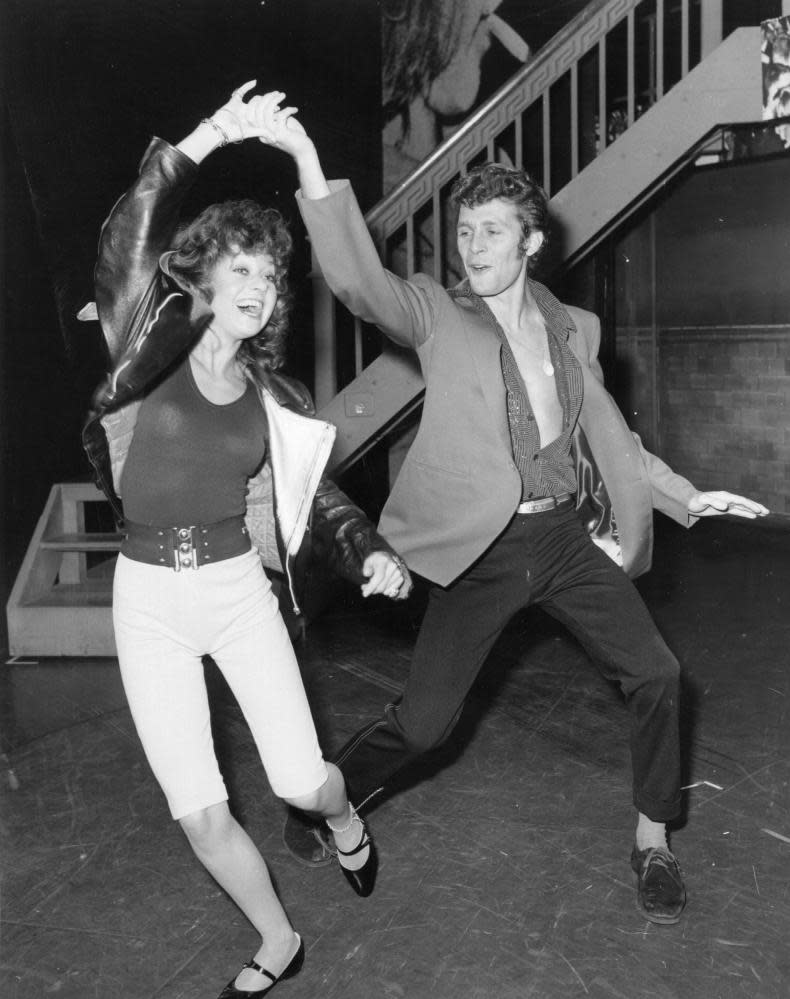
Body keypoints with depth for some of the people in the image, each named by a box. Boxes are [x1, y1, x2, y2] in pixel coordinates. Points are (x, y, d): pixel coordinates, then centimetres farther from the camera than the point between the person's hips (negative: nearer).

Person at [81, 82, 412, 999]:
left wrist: (369, 552, -8)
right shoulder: (152, 352, -5)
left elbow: (317, 493, 10)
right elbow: (125, 246, -23)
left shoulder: (271, 395, 3)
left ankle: (343, 820, 35)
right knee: (200, 813, 0)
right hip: (149, 600, -1)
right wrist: (203, 142, -29)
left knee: (299, 780, -5)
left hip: (238, 589, 2)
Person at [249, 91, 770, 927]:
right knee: (423, 719, -2)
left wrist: (687, 497, 10)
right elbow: (356, 277, -20)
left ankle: (653, 843, 23)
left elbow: (608, 436, 16)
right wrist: (305, 159, -30)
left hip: (570, 535, 4)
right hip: (484, 546, -4)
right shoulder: (436, 314, -2)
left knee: (654, 674, 0)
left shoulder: (573, 327, 10)